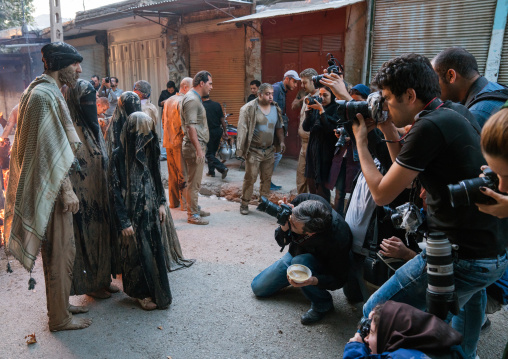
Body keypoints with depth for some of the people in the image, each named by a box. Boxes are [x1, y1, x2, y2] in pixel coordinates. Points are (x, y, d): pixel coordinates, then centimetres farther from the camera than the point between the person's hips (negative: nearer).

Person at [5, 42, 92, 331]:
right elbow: (48, 148, -21)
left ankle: (59, 304, 33)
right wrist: (66, 190, -19)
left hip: (53, 186, 10)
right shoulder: (43, 95, -17)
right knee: (61, 252, 0)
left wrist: (66, 185, 19)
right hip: (52, 188, -10)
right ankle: (60, 318, 15)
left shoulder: (49, 92, 14)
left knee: (56, 250, 18)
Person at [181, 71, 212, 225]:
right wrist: (198, 149, -24)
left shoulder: (195, 98, 17)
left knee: (195, 181, 18)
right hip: (194, 147, -11)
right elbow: (191, 126, -23)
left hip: (198, 146, 11)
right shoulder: (191, 99, -16)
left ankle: (195, 208, 30)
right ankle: (192, 215, 5)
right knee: (194, 182, -3)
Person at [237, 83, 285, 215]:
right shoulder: (249, 108, -9)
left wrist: (281, 141, 5)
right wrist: (242, 148, -17)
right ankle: (244, 204, 9)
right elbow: (242, 129, -11)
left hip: (269, 151, 6)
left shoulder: (275, 108, 10)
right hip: (253, 151, -5)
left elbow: (279, 128, 19)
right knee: (250, 178, -4)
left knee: (267, 178, 11)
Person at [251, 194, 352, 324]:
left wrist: (313, 281, -43)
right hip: (295, 254, 5)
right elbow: (282, 242, -16)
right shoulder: (304, 200, -29)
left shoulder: (337, 240, -41)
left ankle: (322, 304, -12)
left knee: (300, 261, -38)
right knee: (258, 287, 3)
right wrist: (284, 228, -39)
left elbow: (338, 280, -24)